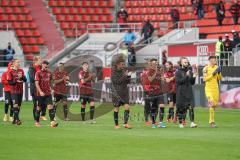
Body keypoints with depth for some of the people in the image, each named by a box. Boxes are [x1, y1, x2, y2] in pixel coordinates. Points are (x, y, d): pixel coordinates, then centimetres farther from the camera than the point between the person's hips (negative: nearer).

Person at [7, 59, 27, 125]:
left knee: (19, 106, 9)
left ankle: (14, 120, 19)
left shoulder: (21, 71, 11)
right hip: (14, 91, -6)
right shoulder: (11, 72, -5)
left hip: (20, 91, 6)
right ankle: (17, 120, -22)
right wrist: (16, 81, -23)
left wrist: (21, 77, -12)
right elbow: (9, 82, -9)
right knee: (15, 105, -16)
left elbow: (25, 80, 7)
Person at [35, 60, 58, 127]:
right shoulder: (38, 73, -5)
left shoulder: (49, 73, 10)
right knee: (39, 107, 6)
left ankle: (52, 121, -19)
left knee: (50, 106, -11)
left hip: (48, 93, 4)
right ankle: (37, 122, 20)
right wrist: (40, 92, -22)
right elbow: (37, 83, -12)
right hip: (41, 93, -4)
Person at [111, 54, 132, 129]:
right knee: (116, 108, 3)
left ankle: (126, 123, -5)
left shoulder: (124, 70, 4)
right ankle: (116, 124, 12)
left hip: (124, 92, 4)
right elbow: (118, 81, -19)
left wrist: (129, 76, -14)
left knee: (127, 107, -9)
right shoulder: (113, 72, -8)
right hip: (116, 92, -4)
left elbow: (128, 82, 5)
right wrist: (125, 76, -22)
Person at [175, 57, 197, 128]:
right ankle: (180, 123, 17)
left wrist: (193, 77, -5)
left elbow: (192, 83, 13)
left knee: (191, 107, -10)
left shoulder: (189, 71, 10)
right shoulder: (178, 72, -2)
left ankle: (192, 122, -14)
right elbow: (179, 81, -14)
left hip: (189, 92, 3)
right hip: (181, 93, -3)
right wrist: (186, 76, -21)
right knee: (181, 109, 4)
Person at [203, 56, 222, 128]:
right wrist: (213, 74, -18)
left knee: (215, 104, 8)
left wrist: (219, 73, -8)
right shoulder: (206, 68, -8)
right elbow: (205, 79, -12)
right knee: (211, 104, -16)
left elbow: (219, 79, 11)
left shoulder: (216, 67, 8)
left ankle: (211, 121, 19)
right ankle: (212, 122, -15)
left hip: (216, 88, 6)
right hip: (208, 88, -6)